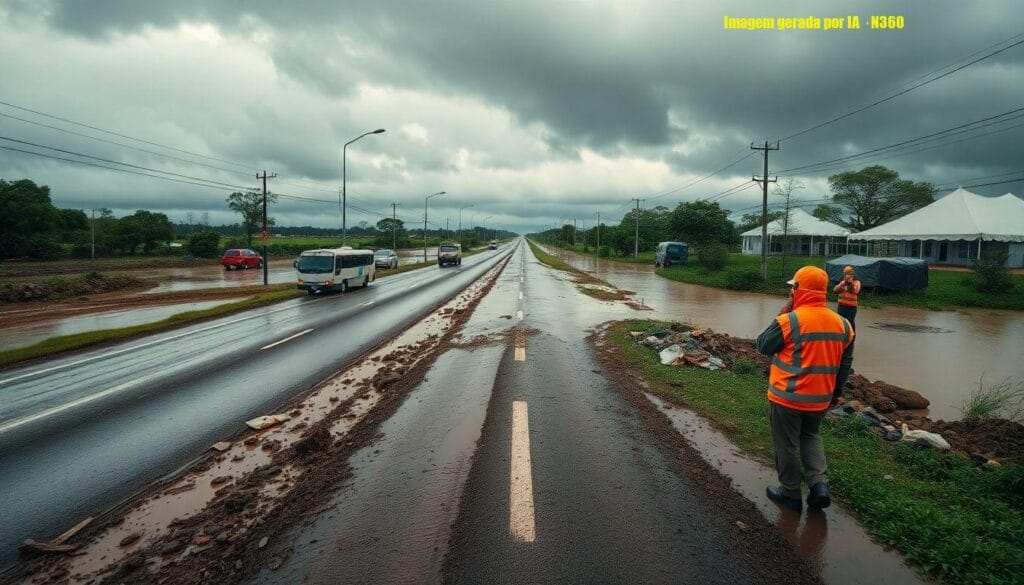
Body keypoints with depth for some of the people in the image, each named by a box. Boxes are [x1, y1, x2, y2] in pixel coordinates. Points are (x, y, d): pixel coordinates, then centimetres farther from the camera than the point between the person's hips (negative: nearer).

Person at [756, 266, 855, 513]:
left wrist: (781, 315, -4)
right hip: (820, 399, 6)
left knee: (787, 444, 10)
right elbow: (845, 364, 9)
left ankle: (790, 493, 22)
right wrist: (836, 393, 20)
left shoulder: (789, 321, -20)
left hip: (787, 398, -6)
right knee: (811, 436, 27)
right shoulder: (843, 324, 1)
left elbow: (763, 346, -7)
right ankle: (819, 484, 14)